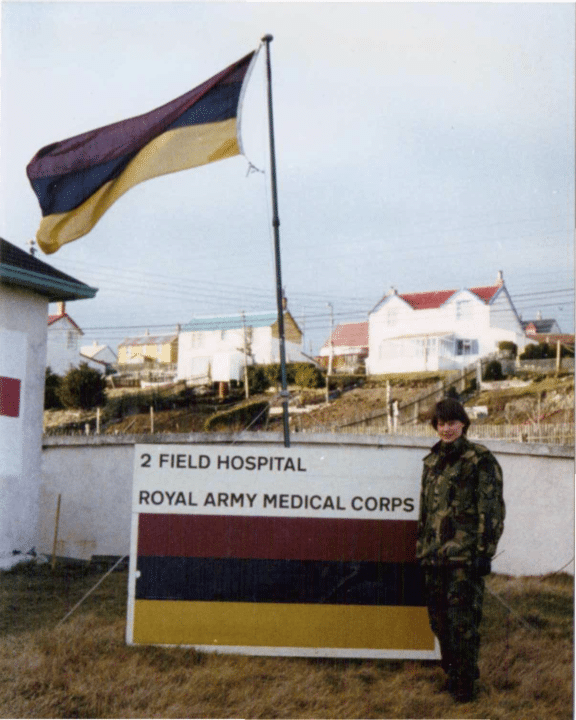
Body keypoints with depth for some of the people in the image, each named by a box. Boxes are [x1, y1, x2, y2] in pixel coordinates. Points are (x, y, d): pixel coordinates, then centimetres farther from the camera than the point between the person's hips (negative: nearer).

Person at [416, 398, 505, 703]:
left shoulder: (480, 460, -5)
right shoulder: (432, 461, 15)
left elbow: (492, 510, -8)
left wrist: (484, 551, -14)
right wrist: (421, 547, 18)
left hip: (464, 554, -7)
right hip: (434, 554, 7)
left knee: (463, 621, -6)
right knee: (439, 620, 12)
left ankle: (464, 683, 6)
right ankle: (452, 673, 27)